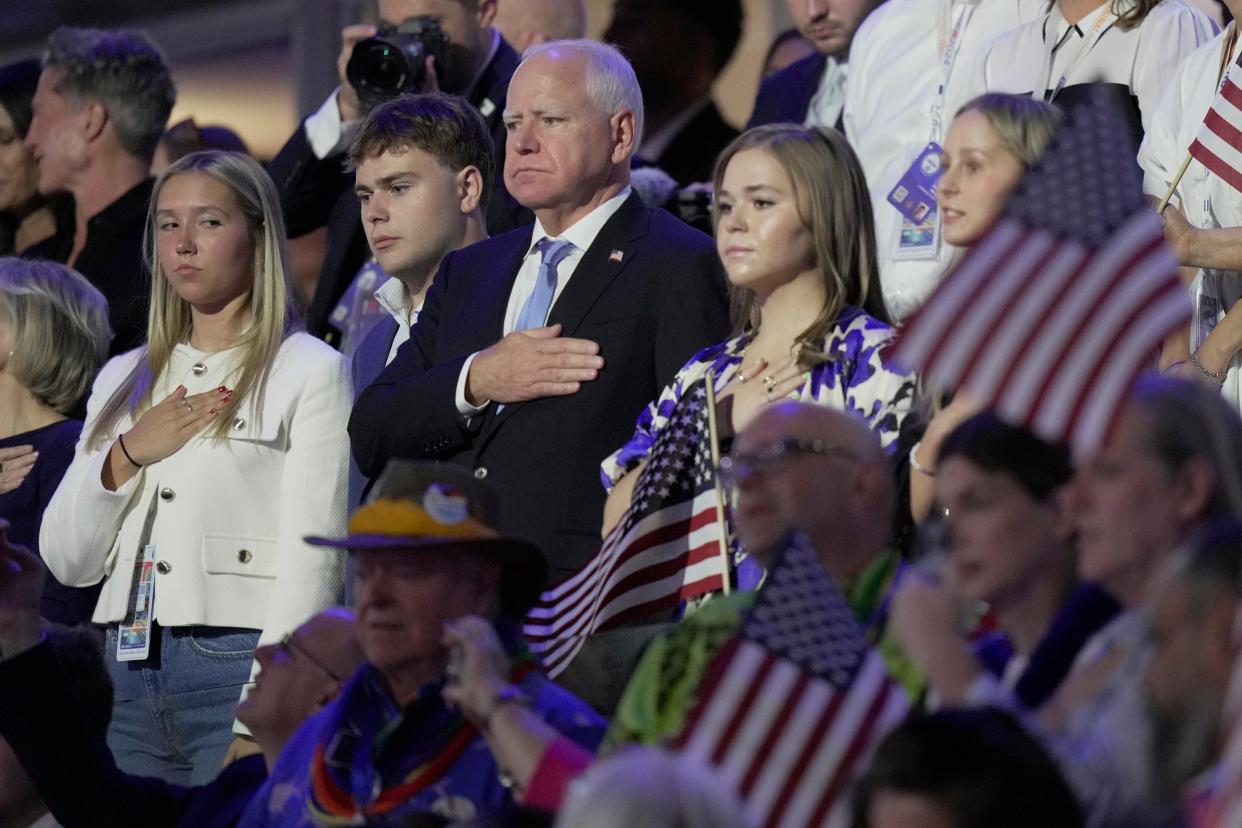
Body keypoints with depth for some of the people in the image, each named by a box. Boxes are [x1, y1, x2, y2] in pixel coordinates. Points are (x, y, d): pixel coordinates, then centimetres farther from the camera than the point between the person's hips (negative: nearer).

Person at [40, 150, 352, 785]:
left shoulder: (311, 371, 0)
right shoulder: (123, 379, 18)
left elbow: (311, 561, -7)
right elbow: (66, 560, 14)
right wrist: (127, 456, -1)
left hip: (238, 666, -5)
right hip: (130, 675, 5)